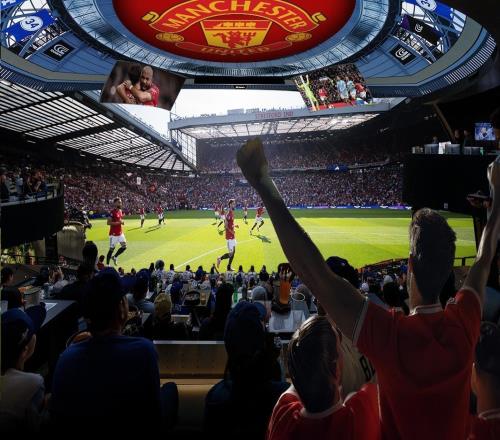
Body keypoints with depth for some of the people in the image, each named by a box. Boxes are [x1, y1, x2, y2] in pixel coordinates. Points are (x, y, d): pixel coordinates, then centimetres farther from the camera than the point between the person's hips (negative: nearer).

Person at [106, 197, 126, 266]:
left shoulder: (120, 211, 9)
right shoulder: (113, 212, -16)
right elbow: (108, 222, -22)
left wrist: (122, 221, 4)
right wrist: (119, 222, -25)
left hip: (120, 233, 8)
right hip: (114, 234, -8)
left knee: (124, 246, 7)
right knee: (112, 248, -1)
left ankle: (115, 257, 27)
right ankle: (107, 264, 10)